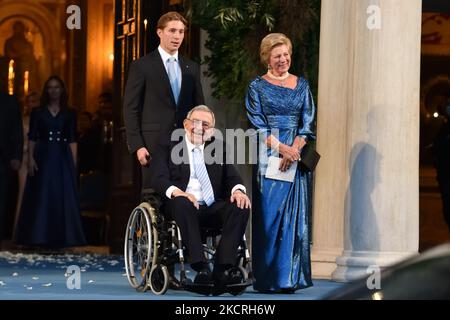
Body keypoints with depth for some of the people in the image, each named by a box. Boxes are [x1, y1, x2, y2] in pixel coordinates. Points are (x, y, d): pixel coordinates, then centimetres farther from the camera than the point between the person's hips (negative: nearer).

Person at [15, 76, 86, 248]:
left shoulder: (69, 114, 8)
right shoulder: (37, 112, 7)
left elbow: (73, 140, 5)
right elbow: (32, 138, 2)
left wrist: (73, 163, -3)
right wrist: (31, 158, -10)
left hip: (63, 158, 1)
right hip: (43, 157, -1)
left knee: (63, 196, 0)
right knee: (40, 197, -1)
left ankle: (60, 237, 6)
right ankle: (39, 236, 2)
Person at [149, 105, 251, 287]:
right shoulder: (167, 147, 13)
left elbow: (232, 176, 11)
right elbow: (159, 178, -2)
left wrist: (238, 190, -14)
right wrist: (177, 192, -24)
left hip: (213, 209, 3)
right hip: (183, 207, -3)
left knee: (241, 206, -27)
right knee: (181, 202, -38)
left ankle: (222, 269, -33)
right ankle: (201, 269, -43)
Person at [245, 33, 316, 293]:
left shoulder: (302, 85, 12)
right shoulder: (257, 87, 5)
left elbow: (308, 123, 5)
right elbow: (258, 126, -3)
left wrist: (293, 150, -10)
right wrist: (282, 148, -15)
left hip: (297, 158, 3)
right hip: (269, 158, -2)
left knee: (295, 216, 0)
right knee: (269, 216, -4)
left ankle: (291, 278, 2)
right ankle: (268, 278, -2)